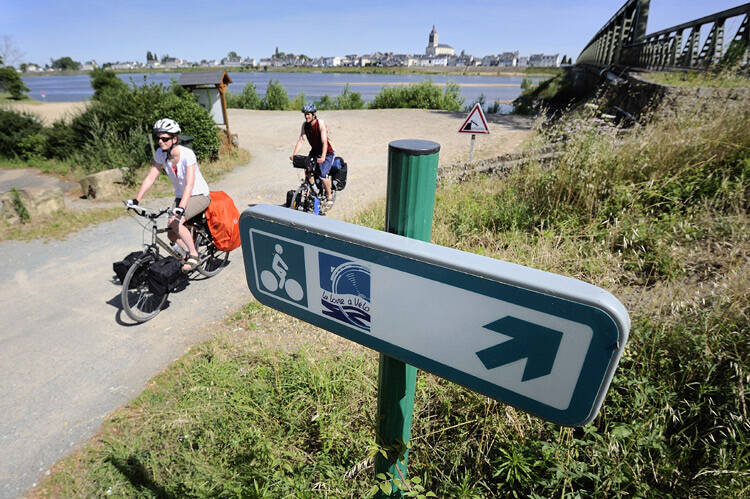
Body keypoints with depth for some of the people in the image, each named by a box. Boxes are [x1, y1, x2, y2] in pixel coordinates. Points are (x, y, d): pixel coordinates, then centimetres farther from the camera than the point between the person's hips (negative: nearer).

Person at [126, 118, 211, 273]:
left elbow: (190, 184, -33)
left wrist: (181, 208, -44)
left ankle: (194, 255, -9)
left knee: (174, 222, -26)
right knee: (172, 234, -5)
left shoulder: (187, 154, -24)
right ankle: (187, 251, 23)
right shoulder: (160, 153, -7)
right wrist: (136, 200, -10)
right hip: (180, 196, 6)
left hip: (199, 196, -6)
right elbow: (150, 178, -3)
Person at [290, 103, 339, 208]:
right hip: (314, 151, 6)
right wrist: (294, 154, -23)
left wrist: (323, 157, -44)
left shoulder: (321, 124, -23)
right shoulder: (304, 125, -7)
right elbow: (300, 140, -11)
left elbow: (324, 142, -31)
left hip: (327, 153, -6)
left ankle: (329, 197, 2)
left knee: (323, 175, -18)